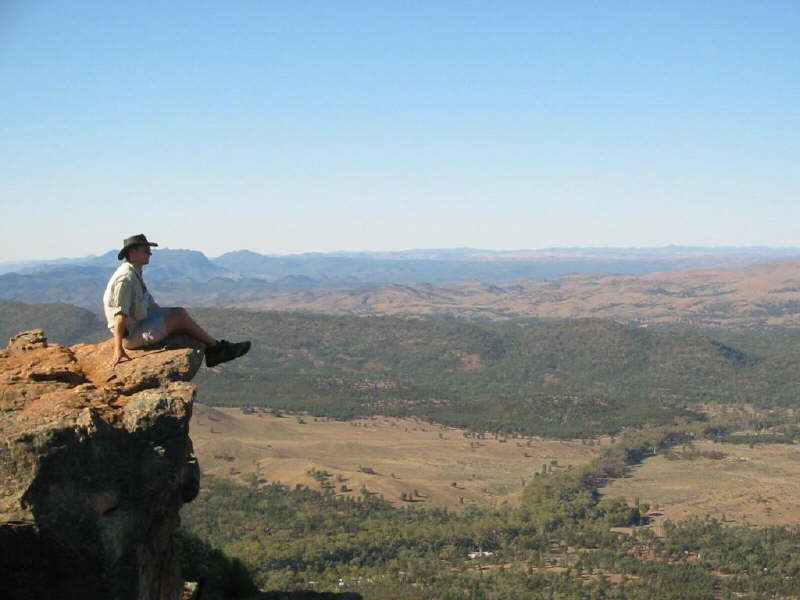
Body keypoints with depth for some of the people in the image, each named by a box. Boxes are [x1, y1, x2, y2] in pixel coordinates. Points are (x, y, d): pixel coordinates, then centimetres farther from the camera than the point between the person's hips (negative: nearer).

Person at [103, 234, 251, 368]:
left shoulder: (136, 274, 10)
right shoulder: (126, 278, -23)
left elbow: (150, 302, 23)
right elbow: (120, 315, -29)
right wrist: (118, 351, -33)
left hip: (140, 322, 10)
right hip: (131, 336, -10)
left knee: (180, 312, 6)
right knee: (181, 318, -9)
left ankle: (212, 351, 5)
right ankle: (217, 347, 5)